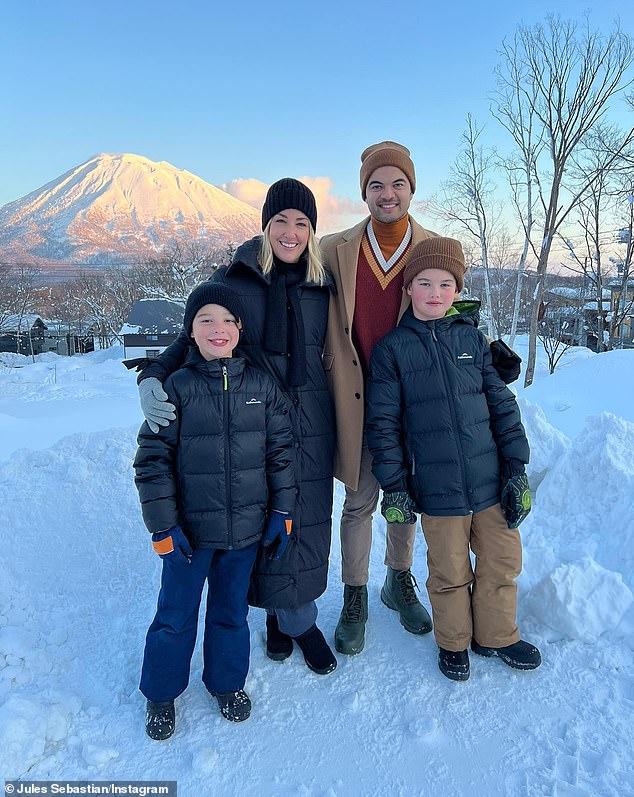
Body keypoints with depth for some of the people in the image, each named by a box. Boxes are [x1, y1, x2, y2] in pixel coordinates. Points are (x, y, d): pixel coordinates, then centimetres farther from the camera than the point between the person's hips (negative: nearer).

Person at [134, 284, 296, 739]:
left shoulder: (261, 385, -2)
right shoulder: (177, 387, -9)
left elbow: (281, 451, 3)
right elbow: (152, 459, -7)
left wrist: (283, 511, 2)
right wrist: (163, 525, -9)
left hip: (246, 528, 2)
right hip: (189, 528, -1)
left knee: (232, 609, 19)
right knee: (176, 613, 14)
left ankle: (227, 681, 42)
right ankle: (161, 692, 38)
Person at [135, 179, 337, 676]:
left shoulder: (322, 285, 5)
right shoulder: (232, 280, -1)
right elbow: (191, 340, 1)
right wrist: (153, 377, -18)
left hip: (309, 428, 2)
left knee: (307, 521, 7)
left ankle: (290, 615, 31)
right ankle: (295, 619, 29)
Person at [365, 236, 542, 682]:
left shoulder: (472, 338, 4)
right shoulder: (392, 349, -3)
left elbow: (502, 403, 7)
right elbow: (383, 422, -2)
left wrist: (516, 469, 3)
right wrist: (393, 486, -4)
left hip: (491, 481, 3)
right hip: (438, 490, -3)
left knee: (503, 561, 15)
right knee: (450, 572, 11)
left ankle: (495, 635, 39)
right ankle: (453, 642, 37)